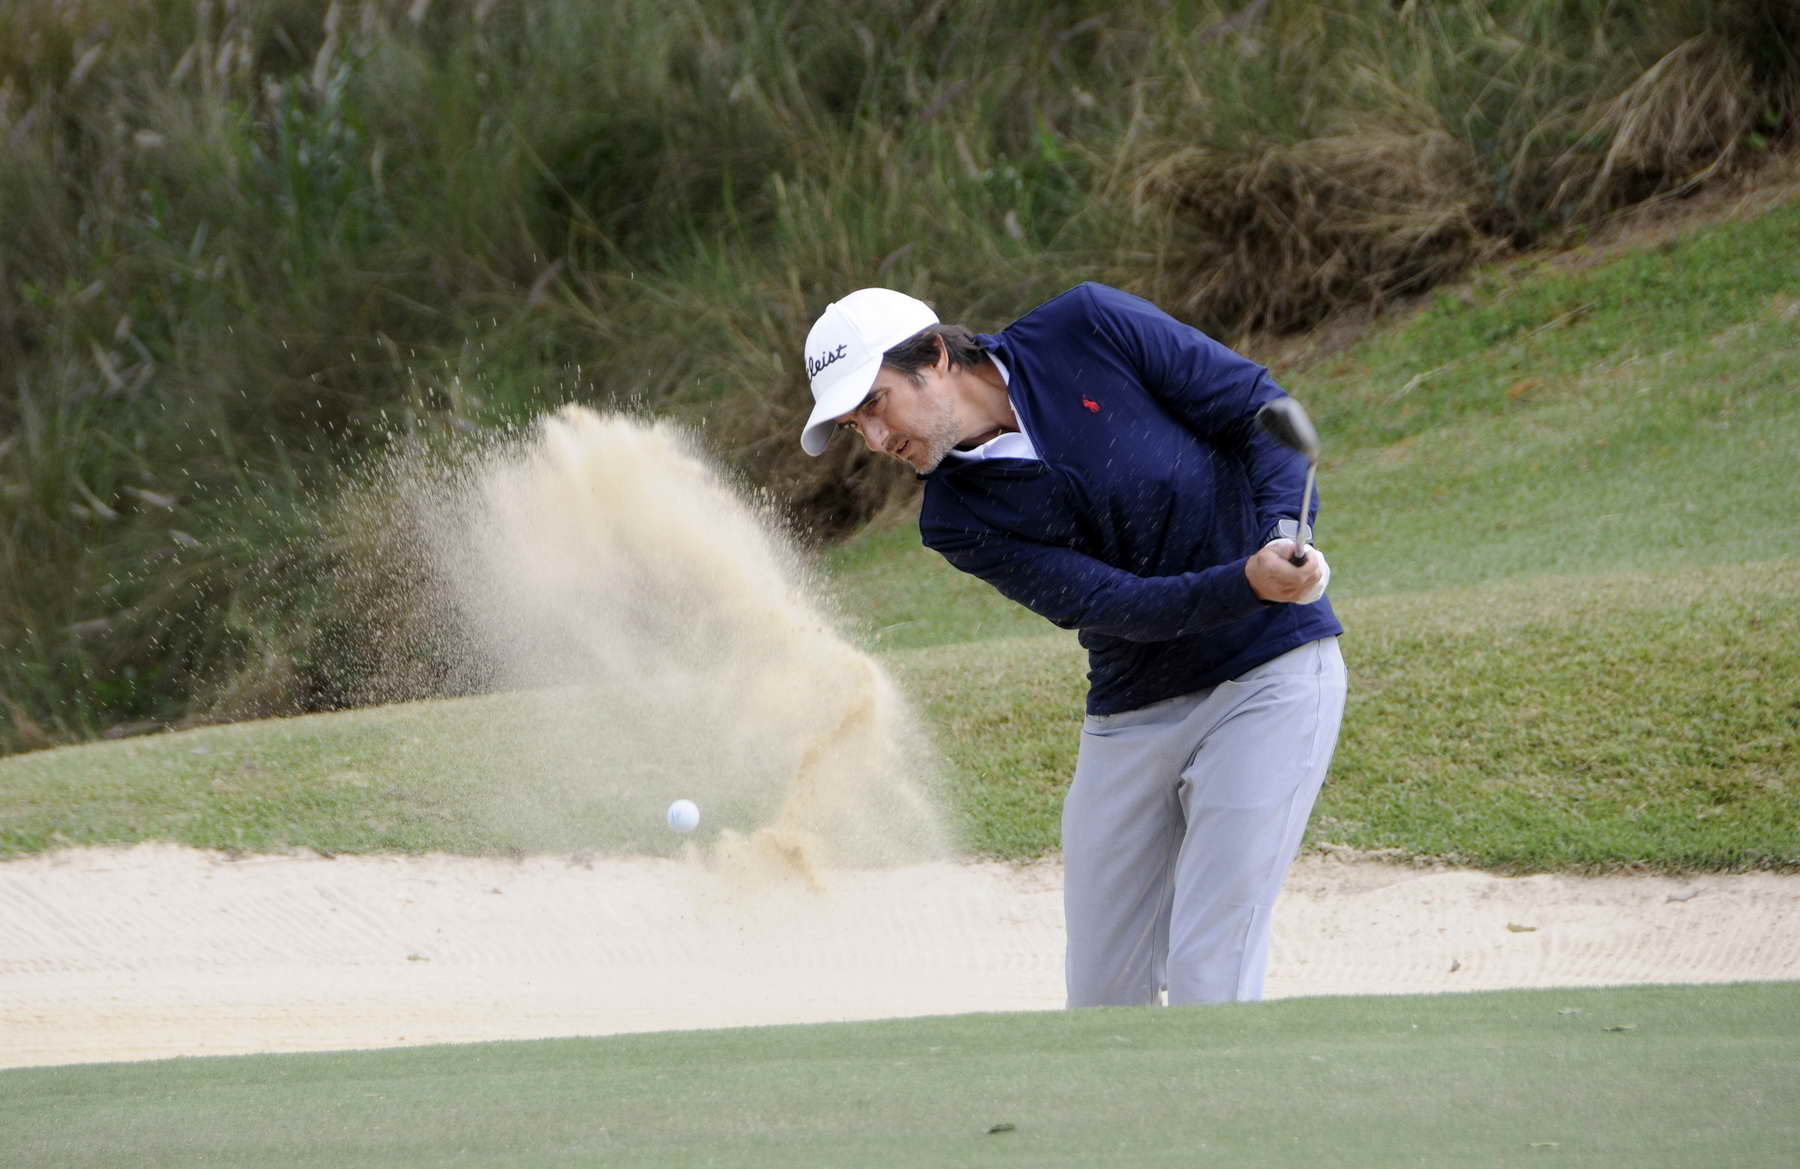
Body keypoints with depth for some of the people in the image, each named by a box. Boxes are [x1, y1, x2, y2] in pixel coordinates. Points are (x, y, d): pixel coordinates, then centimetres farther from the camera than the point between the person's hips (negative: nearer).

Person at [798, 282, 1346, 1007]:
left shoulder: (1090, 330, -11)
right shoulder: (958, 522, -5)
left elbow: (1264, 411, -5)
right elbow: (1116, 605, -16)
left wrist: (1285, 540, -22)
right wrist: (1250, 582, -33)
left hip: (1270, 672, -4)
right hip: (1130, 718, 4)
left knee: (1207, 978, -14)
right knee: (1103, 997, 4)